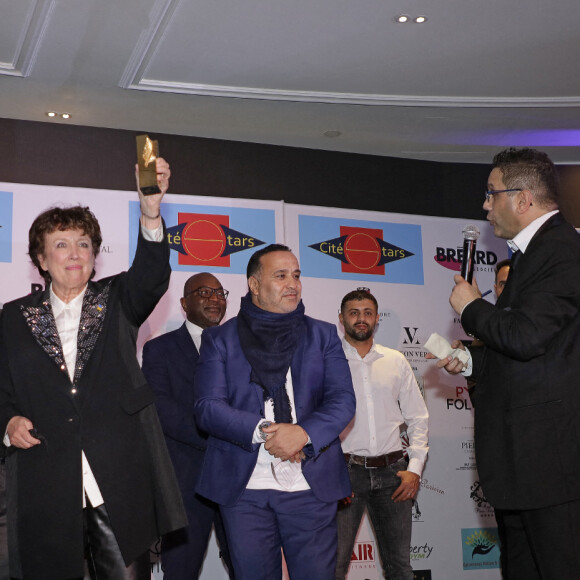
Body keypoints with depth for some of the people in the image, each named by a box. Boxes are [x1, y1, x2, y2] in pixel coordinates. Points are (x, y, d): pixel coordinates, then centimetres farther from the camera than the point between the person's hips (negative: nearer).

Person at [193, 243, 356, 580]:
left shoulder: (323, 335, 11)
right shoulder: (220, 338, 7)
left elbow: (343, 400, 1)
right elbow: (208, 407, -3)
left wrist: (304, 433, -17)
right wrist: (262, 431, -18)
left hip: (311, 487, 1)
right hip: (244, 488, 0)